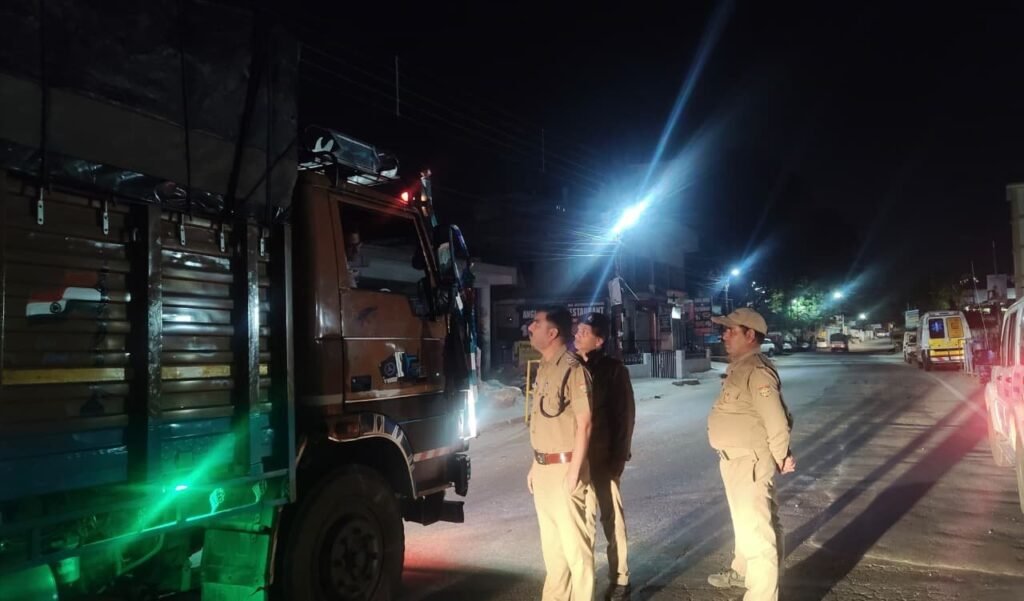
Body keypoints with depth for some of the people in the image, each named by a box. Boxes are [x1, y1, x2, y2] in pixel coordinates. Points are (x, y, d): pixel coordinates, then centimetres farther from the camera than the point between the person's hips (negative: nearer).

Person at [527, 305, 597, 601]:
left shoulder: (572, 369, -16)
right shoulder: (543, 368, 10)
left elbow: (584, 423, -17)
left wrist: (574, 472, -18)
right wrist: (535, 465, 15)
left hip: (564, 467, -8)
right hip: (544, 468, 9)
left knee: (575, 541, 4)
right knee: (551, 540, 19)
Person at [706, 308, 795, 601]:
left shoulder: (757, 371, -22)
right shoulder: (738, 367, 10)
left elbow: (777, 421, -25)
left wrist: (780, 459, -12)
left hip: (750, 462, -11)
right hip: (735, 459, 11)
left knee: (756, 530, -5)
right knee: (744, 521, 27)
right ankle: (742, 571, 47)